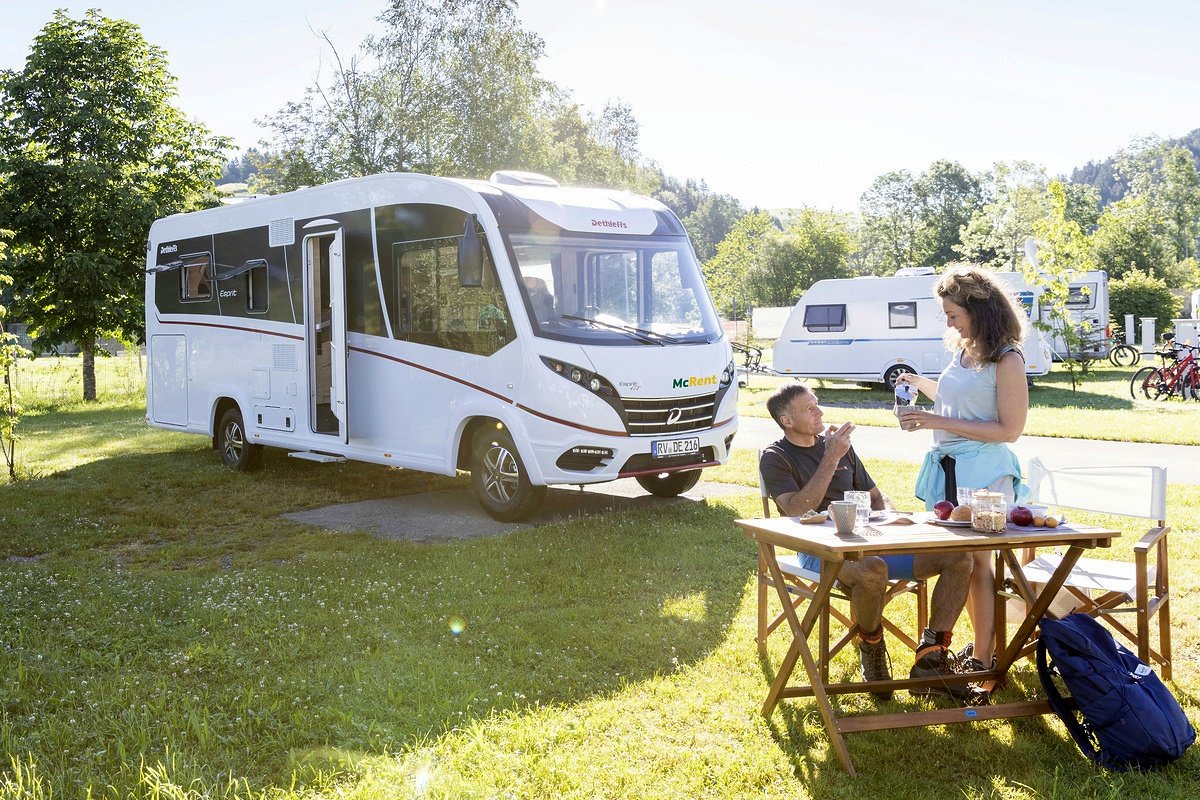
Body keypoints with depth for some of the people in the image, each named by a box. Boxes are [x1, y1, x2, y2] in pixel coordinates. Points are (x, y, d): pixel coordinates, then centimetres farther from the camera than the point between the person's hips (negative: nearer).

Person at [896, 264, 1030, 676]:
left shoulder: (1006, 361, -13)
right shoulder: (963, 351, 11)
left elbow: (1009, 429, -17)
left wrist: (940, 422, -20)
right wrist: (921, 384, 16)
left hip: (981, 472, -8)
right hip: (946, 468, 8)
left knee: (976, 565, -1)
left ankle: (982, 660, 10)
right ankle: (982, 644, 25)